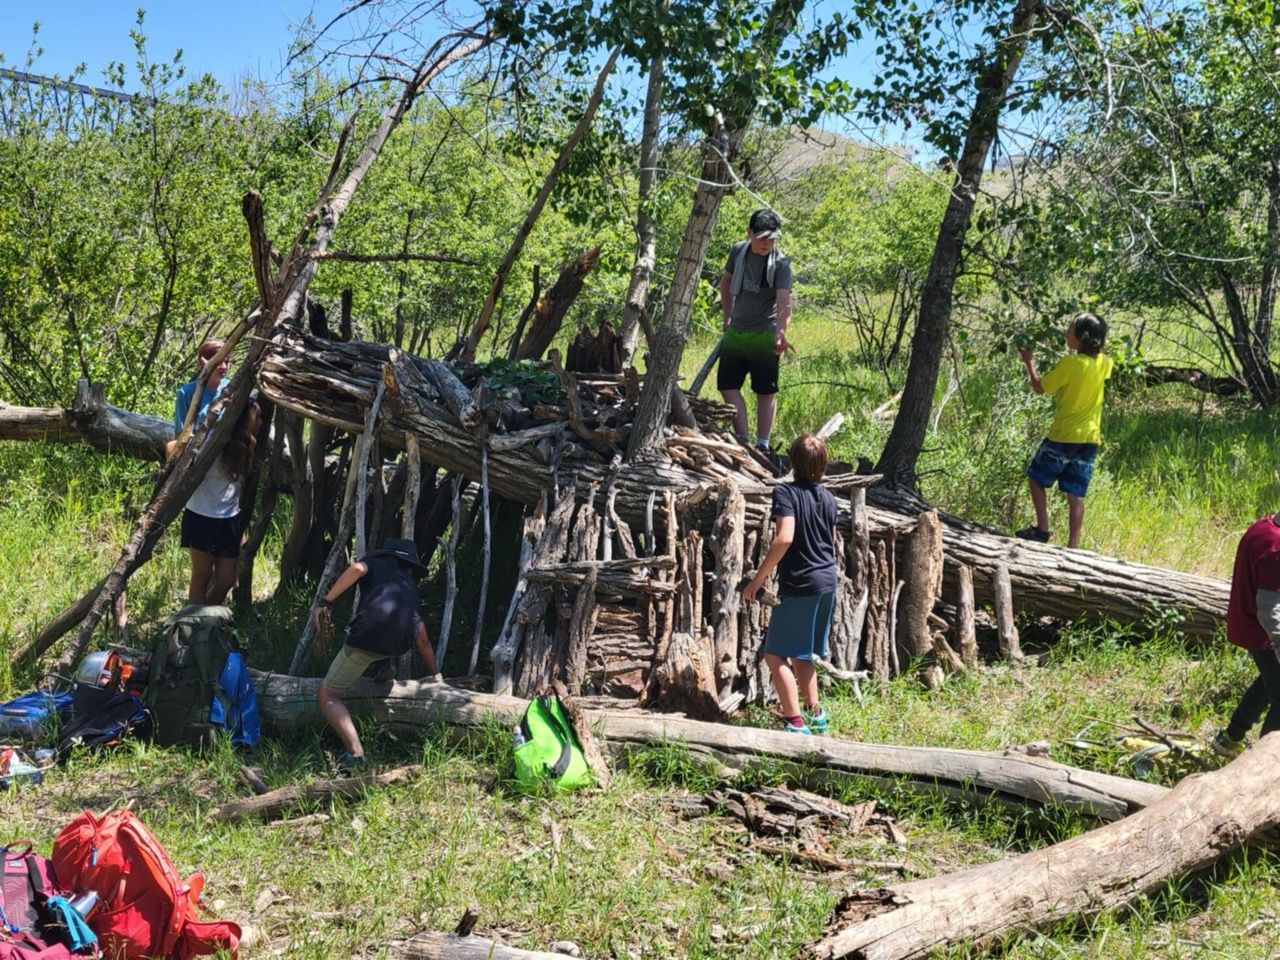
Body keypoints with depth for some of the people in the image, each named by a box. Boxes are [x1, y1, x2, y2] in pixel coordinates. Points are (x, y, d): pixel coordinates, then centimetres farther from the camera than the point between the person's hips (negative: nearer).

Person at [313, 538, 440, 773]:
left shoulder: (375, 564, 27)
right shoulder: (409, 586, 35)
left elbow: (357, 568, 0)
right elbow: (423, 641, 35)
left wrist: (325, 602, 0)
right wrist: (435, 676, 44)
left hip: (369, 636, -4)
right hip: (400, 644, 4)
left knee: (327, 695, 8)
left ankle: (355, 753, -11)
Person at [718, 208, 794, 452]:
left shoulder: (780, 263, -16)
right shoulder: (738, 251, 0)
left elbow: (784, 302, -28)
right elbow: (726, 281, 18)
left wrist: (780, 333, -45)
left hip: (764, 335, -5)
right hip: (735, 332, 5)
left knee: (765, 392, 4)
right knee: (728, 385, 0)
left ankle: (763, 444, 12)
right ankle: (742, 439, 4)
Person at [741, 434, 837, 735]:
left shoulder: (786, 492, -14)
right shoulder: (827, 498, 8)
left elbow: (784, 538, -26)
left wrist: (759, 578, -20)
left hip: (799, 583, -8)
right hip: (827, 582, 8)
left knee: (776, 655, -1)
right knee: (801, 653, 20)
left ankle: (797, 724, -8)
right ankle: (815, 714, 23)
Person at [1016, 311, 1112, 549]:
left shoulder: (1069, 363, -16)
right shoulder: (1104, 364, 2)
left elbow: (1039, 387, -7)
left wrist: (1029, 361, 6)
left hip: (1064, 435, -5)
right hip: (1090, 438, 5)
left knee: (1036, 478, 14)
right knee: (1075, 495, 5)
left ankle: (1042, 529, 10)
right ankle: (1073, 545, 2)